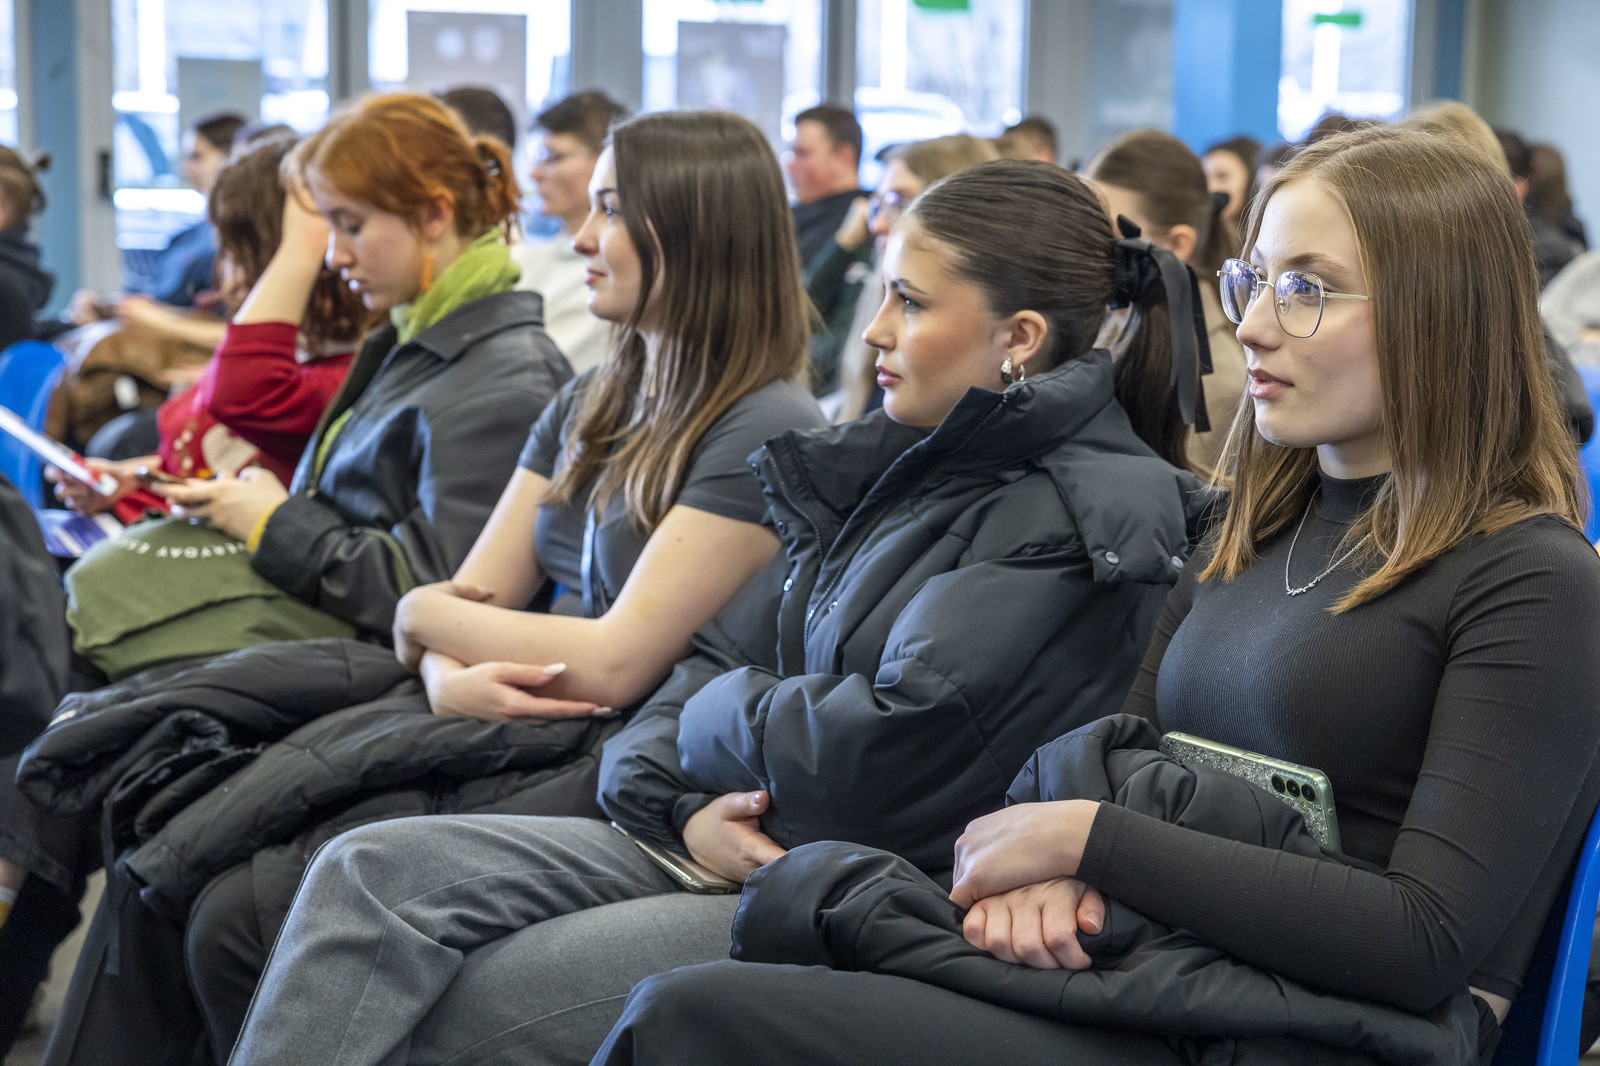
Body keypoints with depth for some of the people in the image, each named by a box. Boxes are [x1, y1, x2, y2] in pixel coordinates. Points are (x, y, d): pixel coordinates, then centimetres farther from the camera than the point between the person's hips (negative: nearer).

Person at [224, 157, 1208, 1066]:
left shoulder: (1081, 519, -13)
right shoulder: (898, 467, 14)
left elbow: (879, 756, -20)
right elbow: (721, 653, 15)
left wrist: (722, 716, -1)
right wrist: (683, 804, -5)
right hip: (741, 843, 8)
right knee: (371, 874, -11)